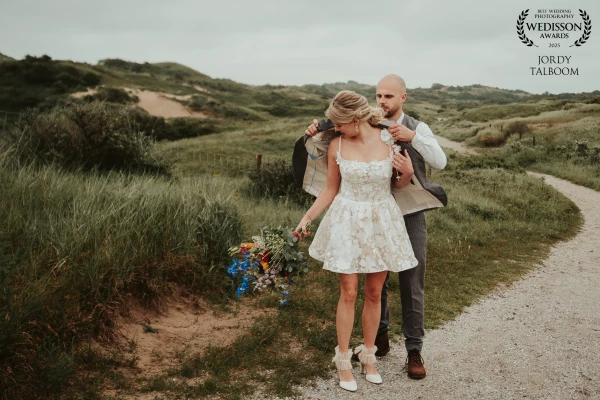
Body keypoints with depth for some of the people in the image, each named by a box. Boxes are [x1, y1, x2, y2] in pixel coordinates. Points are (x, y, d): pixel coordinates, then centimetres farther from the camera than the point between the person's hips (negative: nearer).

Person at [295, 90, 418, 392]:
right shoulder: (336, 145, -6)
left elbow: (400, 184, 4)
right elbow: (331, 189, 4)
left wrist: (408, 172, -16)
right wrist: (307, 217, 0)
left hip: (382, 223, 1)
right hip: (347, 222, 0)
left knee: (374, 293, 10)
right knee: (348, 293, 2)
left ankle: (368, 356, 29)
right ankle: (343, 361, 18)